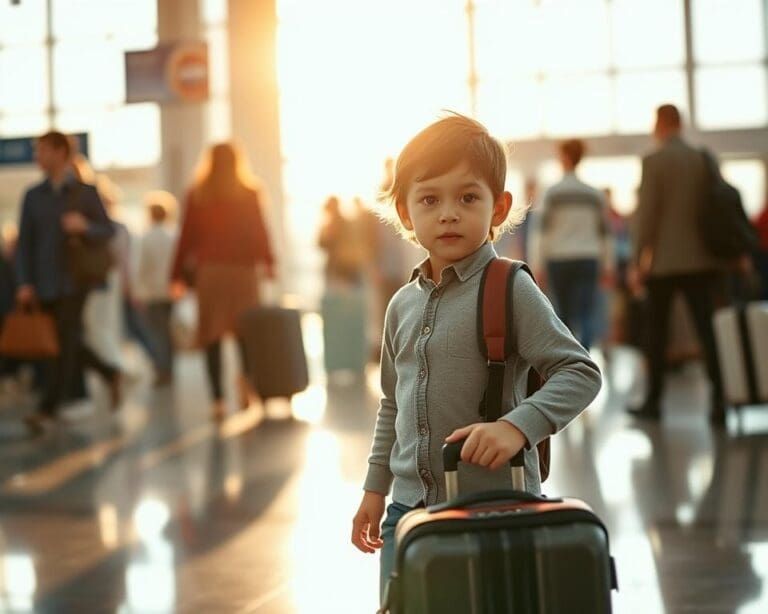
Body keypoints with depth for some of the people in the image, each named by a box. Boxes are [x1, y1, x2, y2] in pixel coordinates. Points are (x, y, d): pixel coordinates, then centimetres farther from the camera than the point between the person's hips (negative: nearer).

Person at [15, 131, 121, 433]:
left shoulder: (85, 192, 1)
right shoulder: (33, 195, 9)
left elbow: (108, 230, 2)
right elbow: (24, 242, 6)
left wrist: (84, 226, -20)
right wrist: (24, 283, -4)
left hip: (74, 282, -4)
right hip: (43, 285, 4)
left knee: (63, 345, -11)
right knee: (67, 344, 9)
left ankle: (47, 409, -10)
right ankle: (109, 373, 32)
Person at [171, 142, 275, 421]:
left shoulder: (197, 196, 4)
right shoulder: (248, 194, 2)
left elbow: (187, 236, 5)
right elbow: (259, 231, -1)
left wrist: (178, 273, 9)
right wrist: (268, 261, 2)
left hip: (209, 270, 0)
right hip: (243, 270, 0)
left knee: (212, 335, 3)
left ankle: (218, 399, -2)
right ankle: (247, 378, -15)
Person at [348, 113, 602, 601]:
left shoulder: (510, 289, -10)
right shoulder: (404, 304, 9)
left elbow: (580, 372, -14)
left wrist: (518, 425, -28)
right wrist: (376, 487, 19)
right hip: (411, 506, 6)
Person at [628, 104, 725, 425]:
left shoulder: (654, 161, -8)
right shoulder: (703, 160, 6)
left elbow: (645, 214, -11)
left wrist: (636, 263, -7)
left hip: (664, 262, -4)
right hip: (702, 260, 4)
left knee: (657, 333, 8)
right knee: (707, 330, 2)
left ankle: (653, 401, 15)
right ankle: (718, 402, -5)